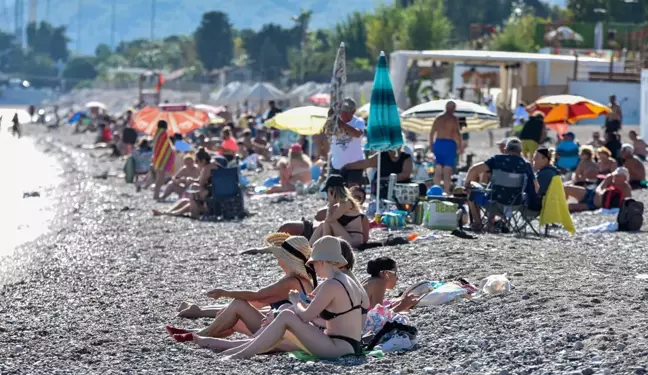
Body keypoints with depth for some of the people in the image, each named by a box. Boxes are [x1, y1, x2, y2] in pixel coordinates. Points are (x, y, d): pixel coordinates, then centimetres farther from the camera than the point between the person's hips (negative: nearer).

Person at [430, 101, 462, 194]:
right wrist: (459, 145, -8)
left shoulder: (439, 118, 12)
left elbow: (432, 132, 13)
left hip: (438, 143, 5)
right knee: (448, 168, -4)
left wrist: (431, 144, 19)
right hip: (449, 143, -5)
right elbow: (457, 133, -14)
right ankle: (446, 190, -9)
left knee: (438, 168, 9)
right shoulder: (453, 119, -5)